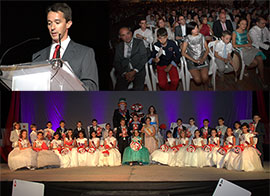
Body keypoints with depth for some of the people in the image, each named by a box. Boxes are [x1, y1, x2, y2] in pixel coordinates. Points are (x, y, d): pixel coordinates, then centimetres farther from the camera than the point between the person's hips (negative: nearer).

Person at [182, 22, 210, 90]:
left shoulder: (201, 36, 6)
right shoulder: (187, 39, -1)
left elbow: (207, 49, 9)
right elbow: (183, 52, -3)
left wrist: (203, 58, -9)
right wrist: (194, 60, -12)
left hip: (202, 60, 2)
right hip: (192, 61, -2)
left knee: (205, 78, -23)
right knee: (198, 80, -23)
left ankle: (206, 88, 5)